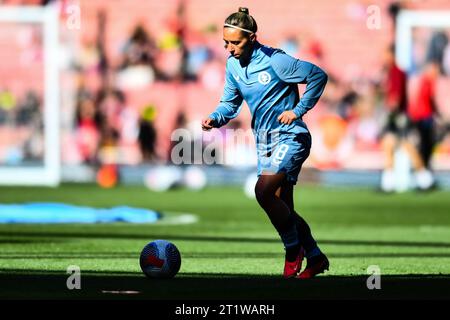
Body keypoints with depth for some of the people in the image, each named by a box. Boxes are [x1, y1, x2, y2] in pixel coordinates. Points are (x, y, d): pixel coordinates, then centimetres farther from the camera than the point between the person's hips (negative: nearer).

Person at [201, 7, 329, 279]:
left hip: (290, 136, -8)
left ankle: (294, 249, -7)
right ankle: (315, 257, 26)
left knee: (263, 190, -25)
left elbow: (318, 76, -13)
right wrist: (215, 119, -8)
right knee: (282, 207, 9)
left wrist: (298, 110, -14)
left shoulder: (274, 60, -18)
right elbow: (230, 103, 13)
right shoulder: (233, 64, 3)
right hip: (264, 141, 8)